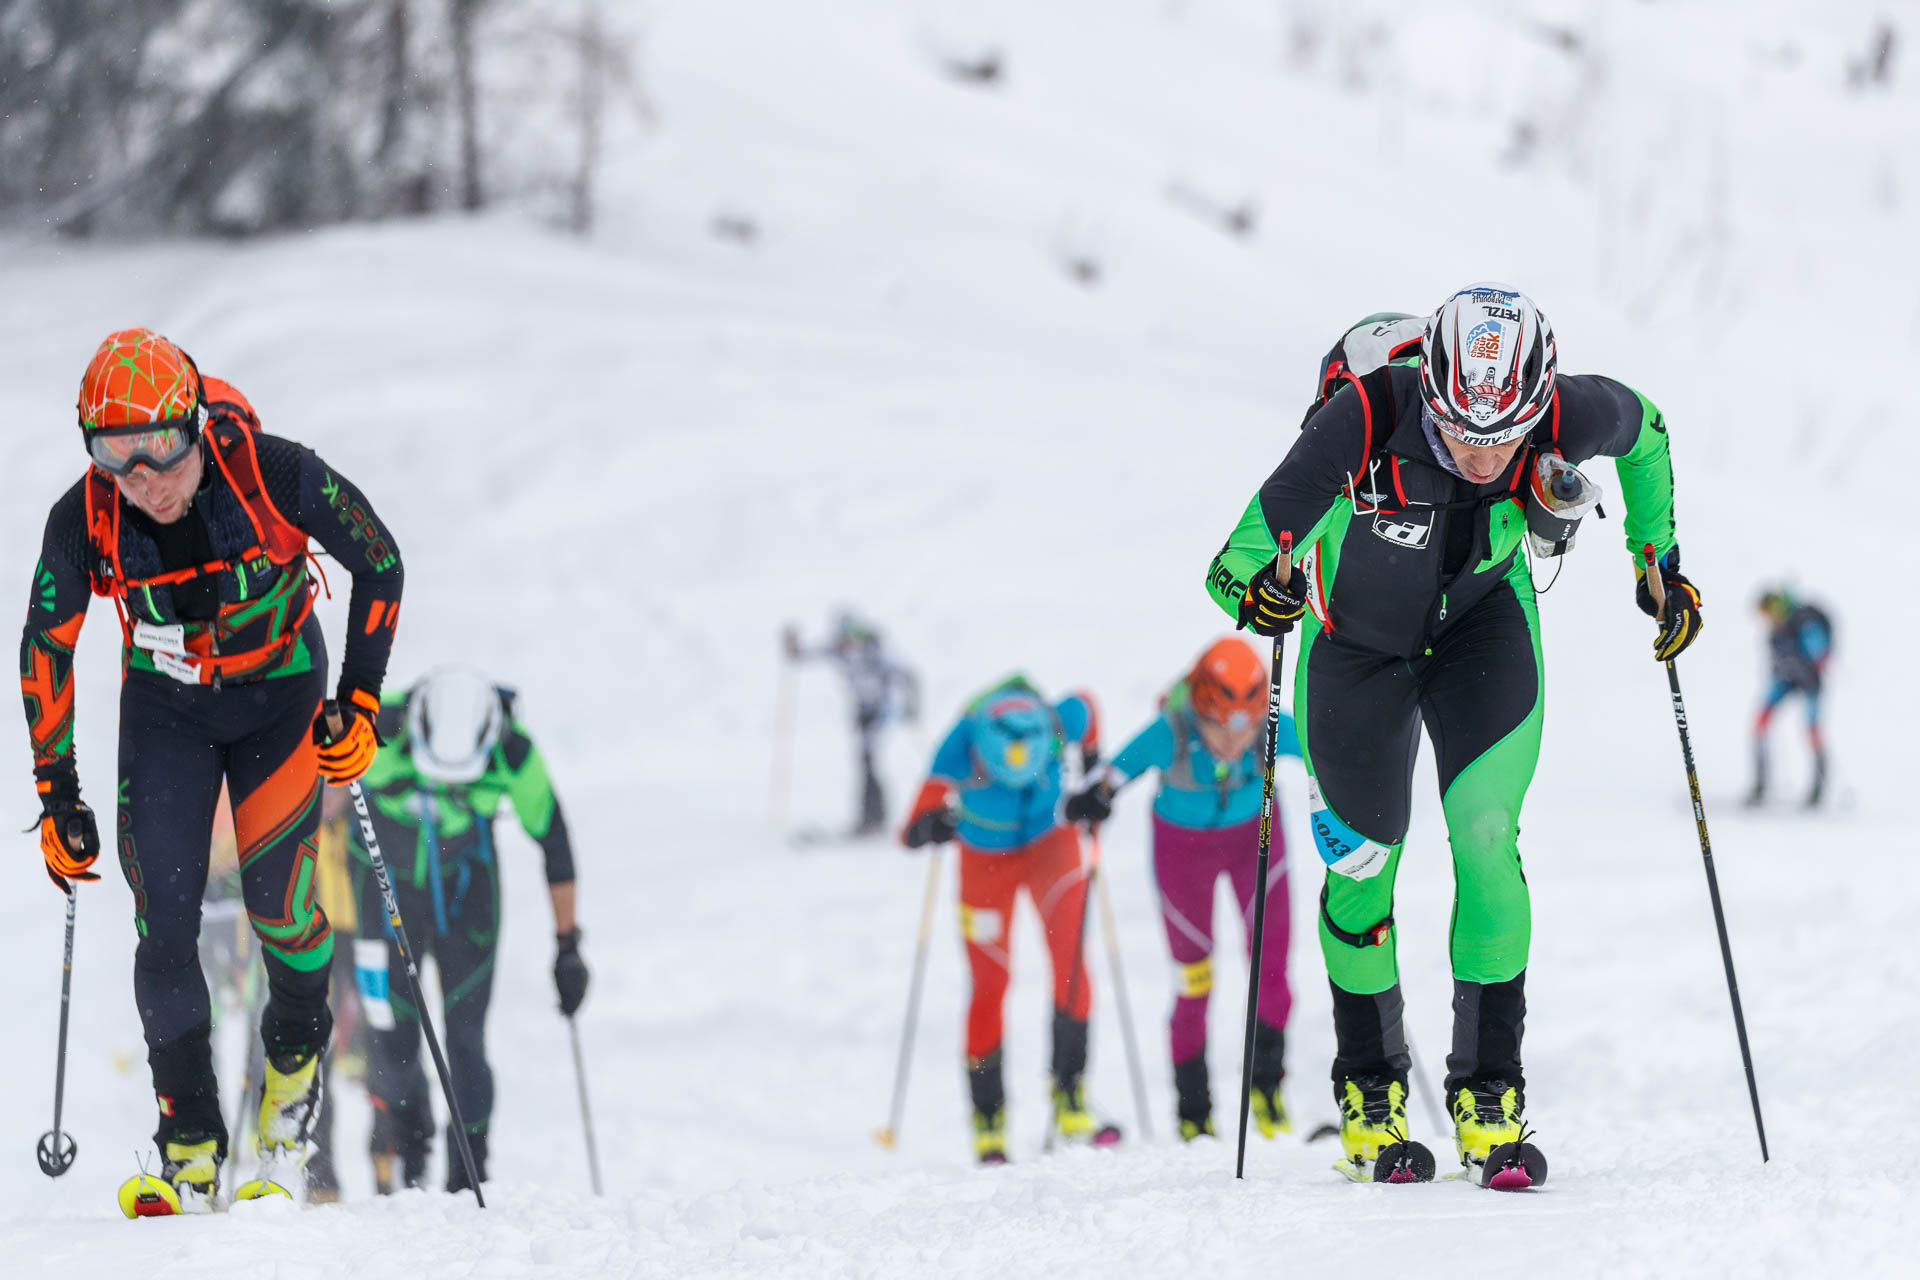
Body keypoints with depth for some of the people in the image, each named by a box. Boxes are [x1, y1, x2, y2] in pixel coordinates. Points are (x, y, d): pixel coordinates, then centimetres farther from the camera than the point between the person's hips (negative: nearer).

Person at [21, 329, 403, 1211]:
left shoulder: (276, 476, -30)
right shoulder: (83, 523, -24)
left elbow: (380, 563, -12)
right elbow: (47, 648, -7)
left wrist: (360, 703, -13)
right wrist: (56, 794, -6)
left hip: (280, 696, -1)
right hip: (165, 703, 1)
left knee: (279, 912, -8)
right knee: (165, 926, -9)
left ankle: (297, 1047, 26)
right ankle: (190, 1144, 3)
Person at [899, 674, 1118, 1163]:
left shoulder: (1061, 725, -32)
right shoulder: (960, 750, -36)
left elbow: (1085, 710, -4)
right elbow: (914, 831, -39)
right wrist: (932, 825, -60)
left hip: (1051, 841, 1)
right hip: (986, 857, -1)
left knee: (1071, 963, -16)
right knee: (990, 983, -3)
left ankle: (1070, 1106, -11)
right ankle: (988, 1124, 9)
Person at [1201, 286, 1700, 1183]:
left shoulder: (1569, 416, -32)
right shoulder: (1367, 417, -39)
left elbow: (1643, 432, -4)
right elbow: (1238, 566, -30)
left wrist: (1659, 560, -1)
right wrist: (1256, 587, -45)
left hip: (1485, 622, 1)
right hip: (1357, 634, -1)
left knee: (1485, 840, -14)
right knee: (1362, 857, 5)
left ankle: (1488, 1095, -4)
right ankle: (1369, 1094, 26)